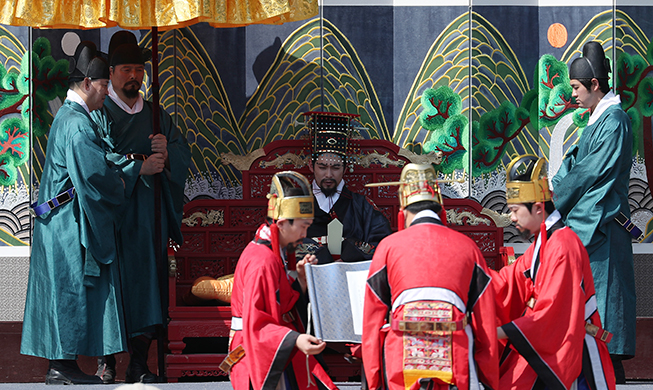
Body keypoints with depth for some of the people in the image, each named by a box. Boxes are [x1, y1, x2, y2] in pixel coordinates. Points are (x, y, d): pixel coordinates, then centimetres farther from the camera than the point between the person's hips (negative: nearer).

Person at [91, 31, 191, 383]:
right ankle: (106, 361, 0)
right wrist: (139, 166, -18)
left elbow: (183, 150, 10)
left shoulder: (156, 115, 18)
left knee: (146, 285, -1)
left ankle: (139, 363, 0)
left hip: (149, 216, 4)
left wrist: (167, 152, -12)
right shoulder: (98, 113, 2)